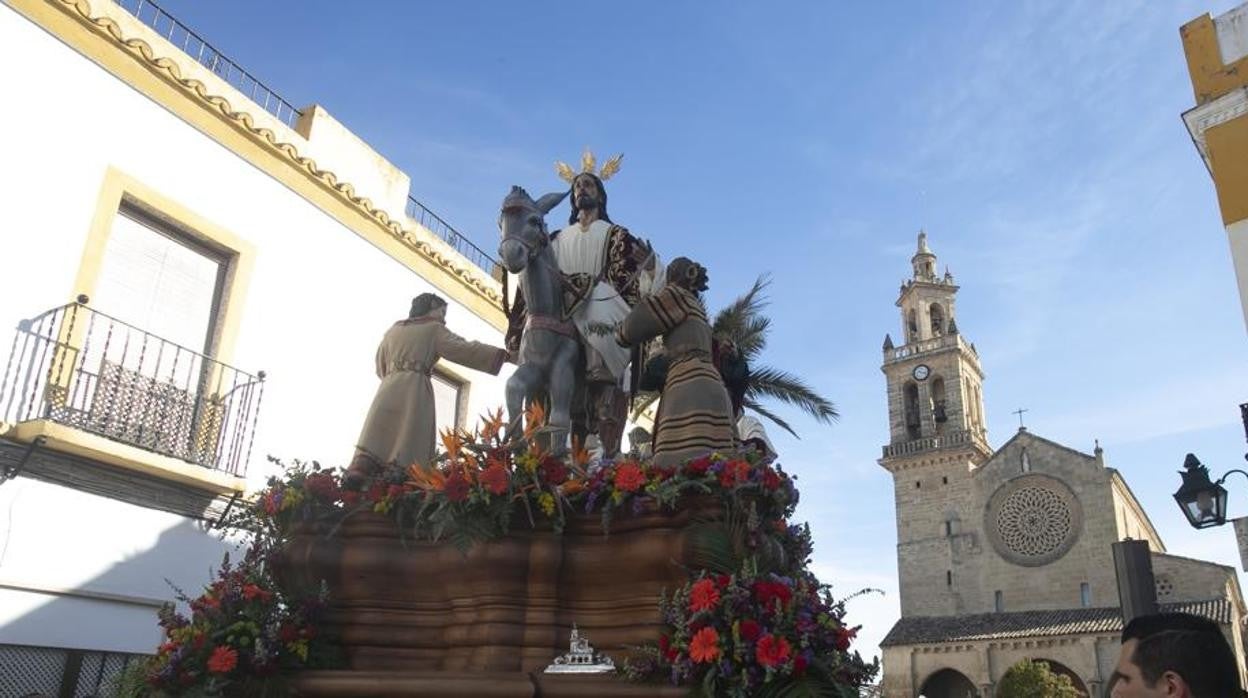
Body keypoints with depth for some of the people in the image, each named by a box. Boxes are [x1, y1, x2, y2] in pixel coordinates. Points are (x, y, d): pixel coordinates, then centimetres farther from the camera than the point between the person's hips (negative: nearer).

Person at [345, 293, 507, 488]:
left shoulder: (393, 330, 27)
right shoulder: (433, 328, 11)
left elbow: (380, 367, 31)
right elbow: (462, 349, -2)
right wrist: (502, 354, -7)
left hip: (388, 388, 4)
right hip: (415, 389, -4)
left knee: (375, 439, -7)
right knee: (409, 444, -11)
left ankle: (358, 472, -29)